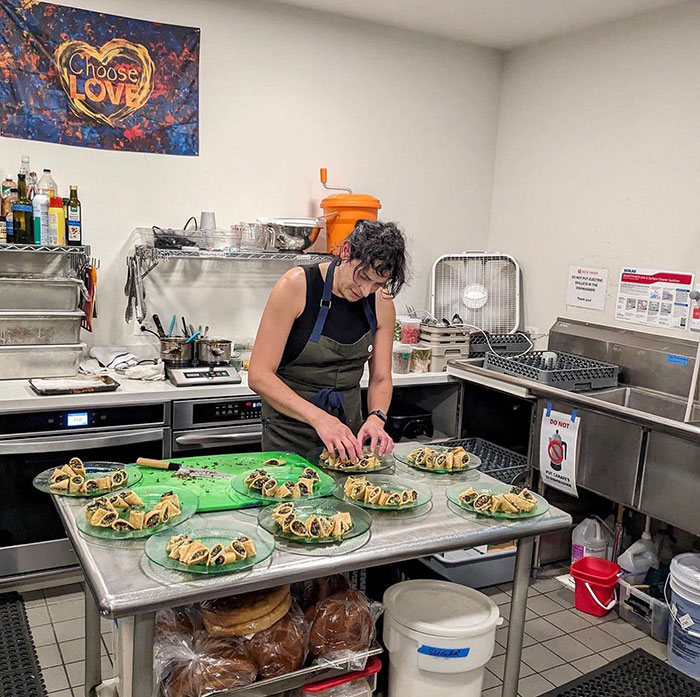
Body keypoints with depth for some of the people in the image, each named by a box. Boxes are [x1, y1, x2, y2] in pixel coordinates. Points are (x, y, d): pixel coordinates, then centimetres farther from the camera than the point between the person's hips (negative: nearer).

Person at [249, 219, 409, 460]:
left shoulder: (381, 302, -5)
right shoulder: (296, 286, -19)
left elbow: (381, 379, 3)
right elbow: (259, 376, -22)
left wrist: (376, 418, -18)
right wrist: (319, 418, -32)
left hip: (348, 427, 4)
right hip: (289, 432, -4)